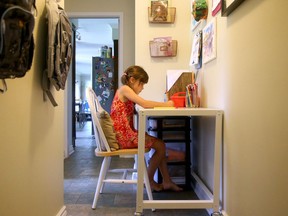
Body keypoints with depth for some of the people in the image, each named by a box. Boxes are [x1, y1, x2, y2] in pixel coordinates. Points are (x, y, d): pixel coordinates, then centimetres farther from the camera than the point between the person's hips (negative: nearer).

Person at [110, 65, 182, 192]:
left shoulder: (127, 91, 19)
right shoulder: (124, 89, -11)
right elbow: (144, 104, -22)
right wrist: (165, 104, -13)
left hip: (127, 133, 10)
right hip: (124, 136, -10)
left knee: (159, 144, 13)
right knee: (160, 145, -6)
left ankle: (167, 182, 15)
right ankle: (149, 181, 10)